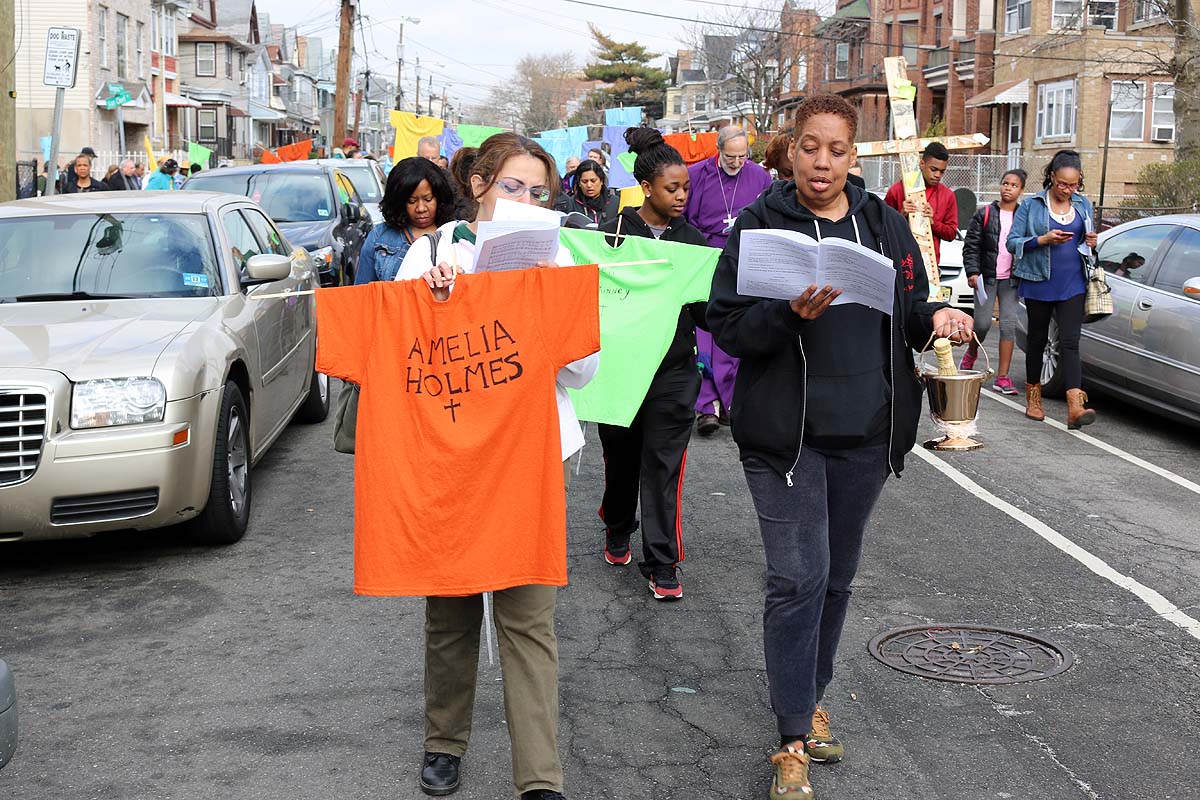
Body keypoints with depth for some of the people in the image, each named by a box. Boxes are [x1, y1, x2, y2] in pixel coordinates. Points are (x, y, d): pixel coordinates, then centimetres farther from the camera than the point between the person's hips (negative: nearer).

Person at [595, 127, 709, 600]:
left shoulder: (694, 242, 5)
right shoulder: (614, 234, -2)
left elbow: (706, 316, 5)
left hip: (673, 373, 1)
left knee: (663, 468, -2)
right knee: (621, 459, 14)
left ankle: (662, 565, 5)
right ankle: (618, 532, 39)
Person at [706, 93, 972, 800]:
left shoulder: (884, 224, 8)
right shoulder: (760, 224, -4)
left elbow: (907, 310, 16)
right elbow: (725, 323, -8)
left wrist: (935, 315, -6)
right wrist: (791, 314, -25)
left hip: (868, 432, 4)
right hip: (786, 431, -4)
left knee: (837, 576, 15)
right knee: (800, 578, -8)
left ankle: (812, 696, 34)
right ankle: (795, 740, 2)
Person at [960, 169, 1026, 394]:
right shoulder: (985, 214, 1)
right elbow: (971, 246, -1)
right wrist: (972, 271, -11)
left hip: (1011, 280, 2)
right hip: (987, 277, -2)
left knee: (1009, 325, -3)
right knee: (982, 323, -4)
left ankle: (1002, 377, -1)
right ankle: (970, 354, 29)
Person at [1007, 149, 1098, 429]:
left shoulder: (1083, 205, 9)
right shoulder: (1031, 205, -2)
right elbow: (1012, 242, -4)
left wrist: (1091, 243, -2)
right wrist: (1043, 240, -19)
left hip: (1072, 286, 1)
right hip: (1039, 283, -1)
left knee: (1070, 342, -9)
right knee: (1038, 339, 12)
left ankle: (1075, 408, -20)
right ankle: (1033, 399, 27)